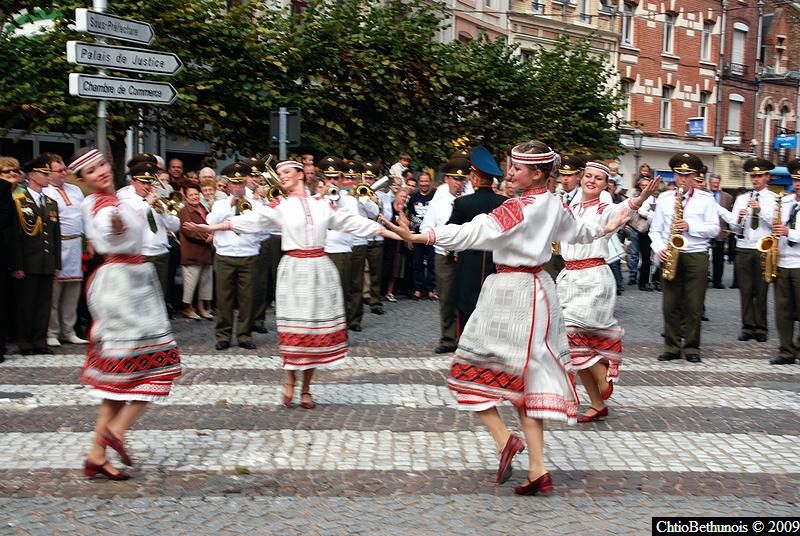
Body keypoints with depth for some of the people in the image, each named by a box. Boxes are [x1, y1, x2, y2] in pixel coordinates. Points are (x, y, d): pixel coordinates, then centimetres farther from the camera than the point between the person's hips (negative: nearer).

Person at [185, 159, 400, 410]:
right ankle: (290, 379, 17)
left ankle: (306, 388, 14)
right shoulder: (279, 206, 2)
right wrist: (212, 227, -24)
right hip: (294, 269, -2)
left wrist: (388, 231, 9)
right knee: (294, 326, -3)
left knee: (317, 325, 4)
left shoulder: (322, 204, 9)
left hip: (320, 269, 2)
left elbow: (351, 221, 11)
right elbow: (253, 219, -10)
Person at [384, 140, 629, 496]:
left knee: (474, 369, 4)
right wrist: (611, 226, 49)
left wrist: (419, 237, -26)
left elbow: (474, 232, -24)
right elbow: (579, 231, 27)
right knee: (528, 374, 8)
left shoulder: (518, 208, -16)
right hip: (538, 289, 8)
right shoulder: (554, 206, 8)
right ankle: (538, 470, 5)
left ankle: (503, 437, -11)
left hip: (510, 292, -8)